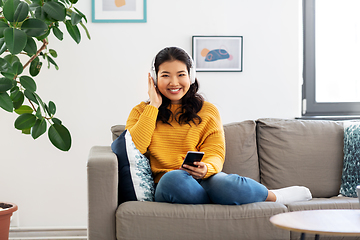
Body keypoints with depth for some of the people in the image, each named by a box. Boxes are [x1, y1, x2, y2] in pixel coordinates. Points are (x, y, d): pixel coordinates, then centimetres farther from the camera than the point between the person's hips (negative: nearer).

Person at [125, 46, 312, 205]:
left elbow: (215, 154, 5)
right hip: (165, 184, -1)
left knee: (223, 183, -36)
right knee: (173, 179, -38)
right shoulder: (141, 112, 13)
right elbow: (133, 148, -6)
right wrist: (153, 106, -1)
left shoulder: (207, 111, 15)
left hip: (205, 180, 1)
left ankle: (273, 196, -7)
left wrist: (206, 168, -19)